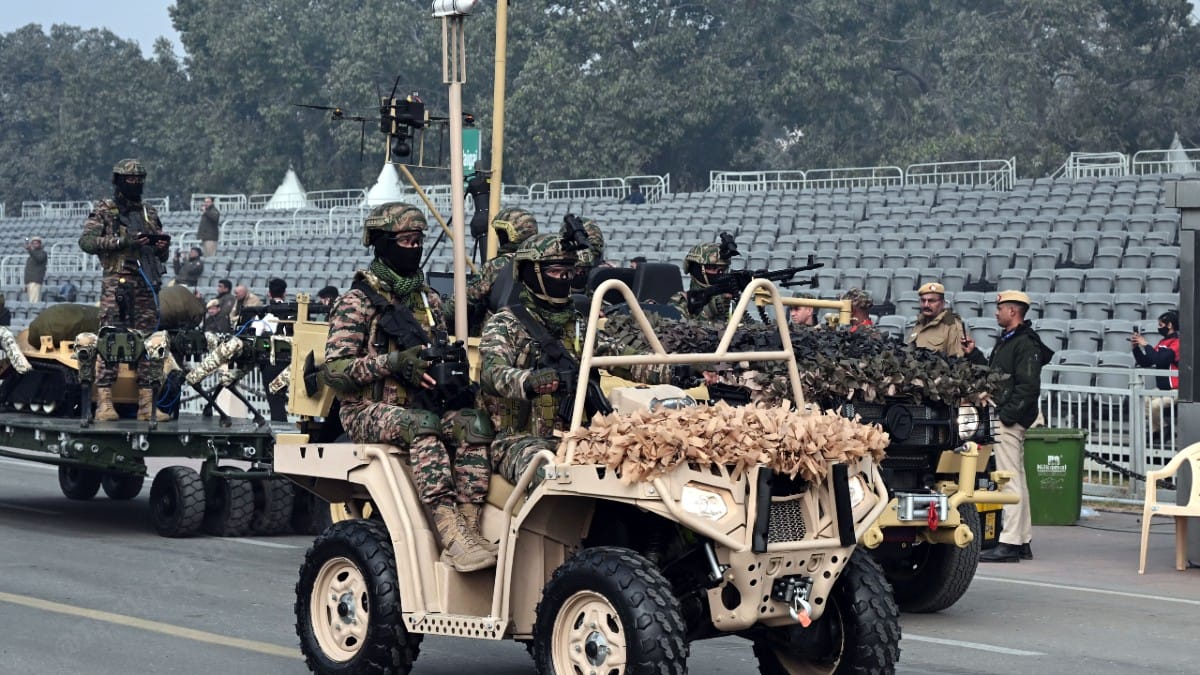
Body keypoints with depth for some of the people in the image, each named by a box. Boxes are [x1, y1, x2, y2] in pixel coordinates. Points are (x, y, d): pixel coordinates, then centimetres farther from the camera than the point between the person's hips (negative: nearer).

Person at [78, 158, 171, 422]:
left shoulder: (150, 213, 20)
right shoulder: (104, 210, 5)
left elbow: (161, 253, 25)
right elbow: (86, 241, -7)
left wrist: (163, 247, 0)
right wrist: (123, 241, -15)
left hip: (147, 284, 5)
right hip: (116, 283, -5)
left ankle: (147, 404, 6)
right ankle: (104, 402, -11)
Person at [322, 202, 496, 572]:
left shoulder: (428, 300, 15)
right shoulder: (357, 302, -4)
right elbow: (334, 370, -11)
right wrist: (393, 363, -23)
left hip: (418, 405, 6)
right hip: (368, 412, -5)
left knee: (474, 422, -24)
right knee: (422, 424, -36)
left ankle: (469, 528, -31)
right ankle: (450, 535, -44)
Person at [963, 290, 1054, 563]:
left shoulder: (1026, 344, -13)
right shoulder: (1006, 340, 19)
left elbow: (1028, 387, -20)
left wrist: (1007, 415, -22)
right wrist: (973, 354, 18)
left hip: (1010, 421, -11)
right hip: (1003, 419, 11)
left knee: (1010, 480, -11)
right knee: (1016, 479, 14)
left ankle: (1009, 543, -12)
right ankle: (1023, 542, 20)